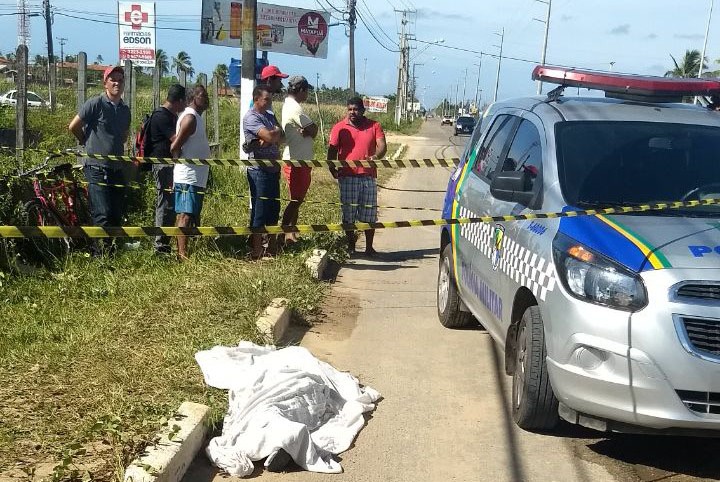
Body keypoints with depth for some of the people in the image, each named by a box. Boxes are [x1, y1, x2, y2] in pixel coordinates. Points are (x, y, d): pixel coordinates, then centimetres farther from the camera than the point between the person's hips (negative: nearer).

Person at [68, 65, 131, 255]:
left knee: (117, 215, 7)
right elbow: (73, 127, -1)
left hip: (118, 168, 6)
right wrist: (89, 143, 13)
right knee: (103, 216, -13)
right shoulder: (95, 104, -6)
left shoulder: (125, 109, 13)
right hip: (97, 168, -6)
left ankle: (112, 251, 17)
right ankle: (99, 252, -5)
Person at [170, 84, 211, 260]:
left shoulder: (196, 117, 17)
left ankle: (183, 251, 18)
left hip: (196, 177, 10)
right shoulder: (190, 117, -14)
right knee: (186, 216, -10)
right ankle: (183, 255, -9)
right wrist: (182, 161, -6)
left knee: (193, 216, 12)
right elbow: (175, 147, -20)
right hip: (188, 177, -10)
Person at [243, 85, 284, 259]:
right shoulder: (251, 118, -11)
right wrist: (277, 131, 0)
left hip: (273, 169, 9)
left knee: (274, 209, 13)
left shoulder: (270, 116, 17)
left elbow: (281, 137, 7)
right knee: (259, 212, -4)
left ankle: (272, 249, 23)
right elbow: (269, 136, -22)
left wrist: (271, 138, -13)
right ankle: (256, 252, 2)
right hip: (259, 170, -9)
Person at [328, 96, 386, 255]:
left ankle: (369, 247, 15)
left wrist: (376, 156, -27)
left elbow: (382, 145, -4)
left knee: (369, 214, 5)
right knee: (348, 214, 3)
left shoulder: (374, 126, 8)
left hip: (369, 177, 1)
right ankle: (350, 245, 17)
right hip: (348, 177, -1)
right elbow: (332, 150, 0)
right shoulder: (340, 127, 6)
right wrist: (332, 169, -18)